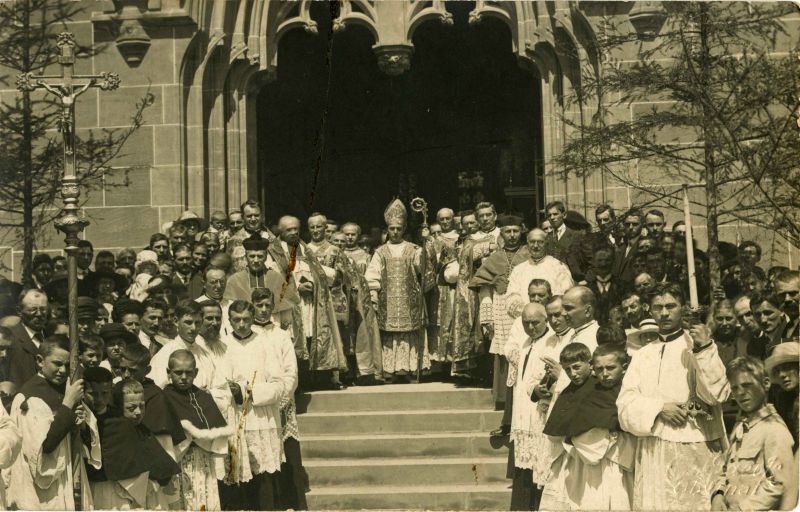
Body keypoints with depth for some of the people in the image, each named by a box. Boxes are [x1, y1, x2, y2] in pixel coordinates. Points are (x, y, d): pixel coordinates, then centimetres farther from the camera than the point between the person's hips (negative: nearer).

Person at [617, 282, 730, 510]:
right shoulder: (643, 354, 15)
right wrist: (659, 408, -10)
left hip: (694, 449, -4)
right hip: (652, 453, 4)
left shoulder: (698, 345, 2)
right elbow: (626, 402, 6)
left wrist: (705, 350, -18)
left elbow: (717, 394, -10)